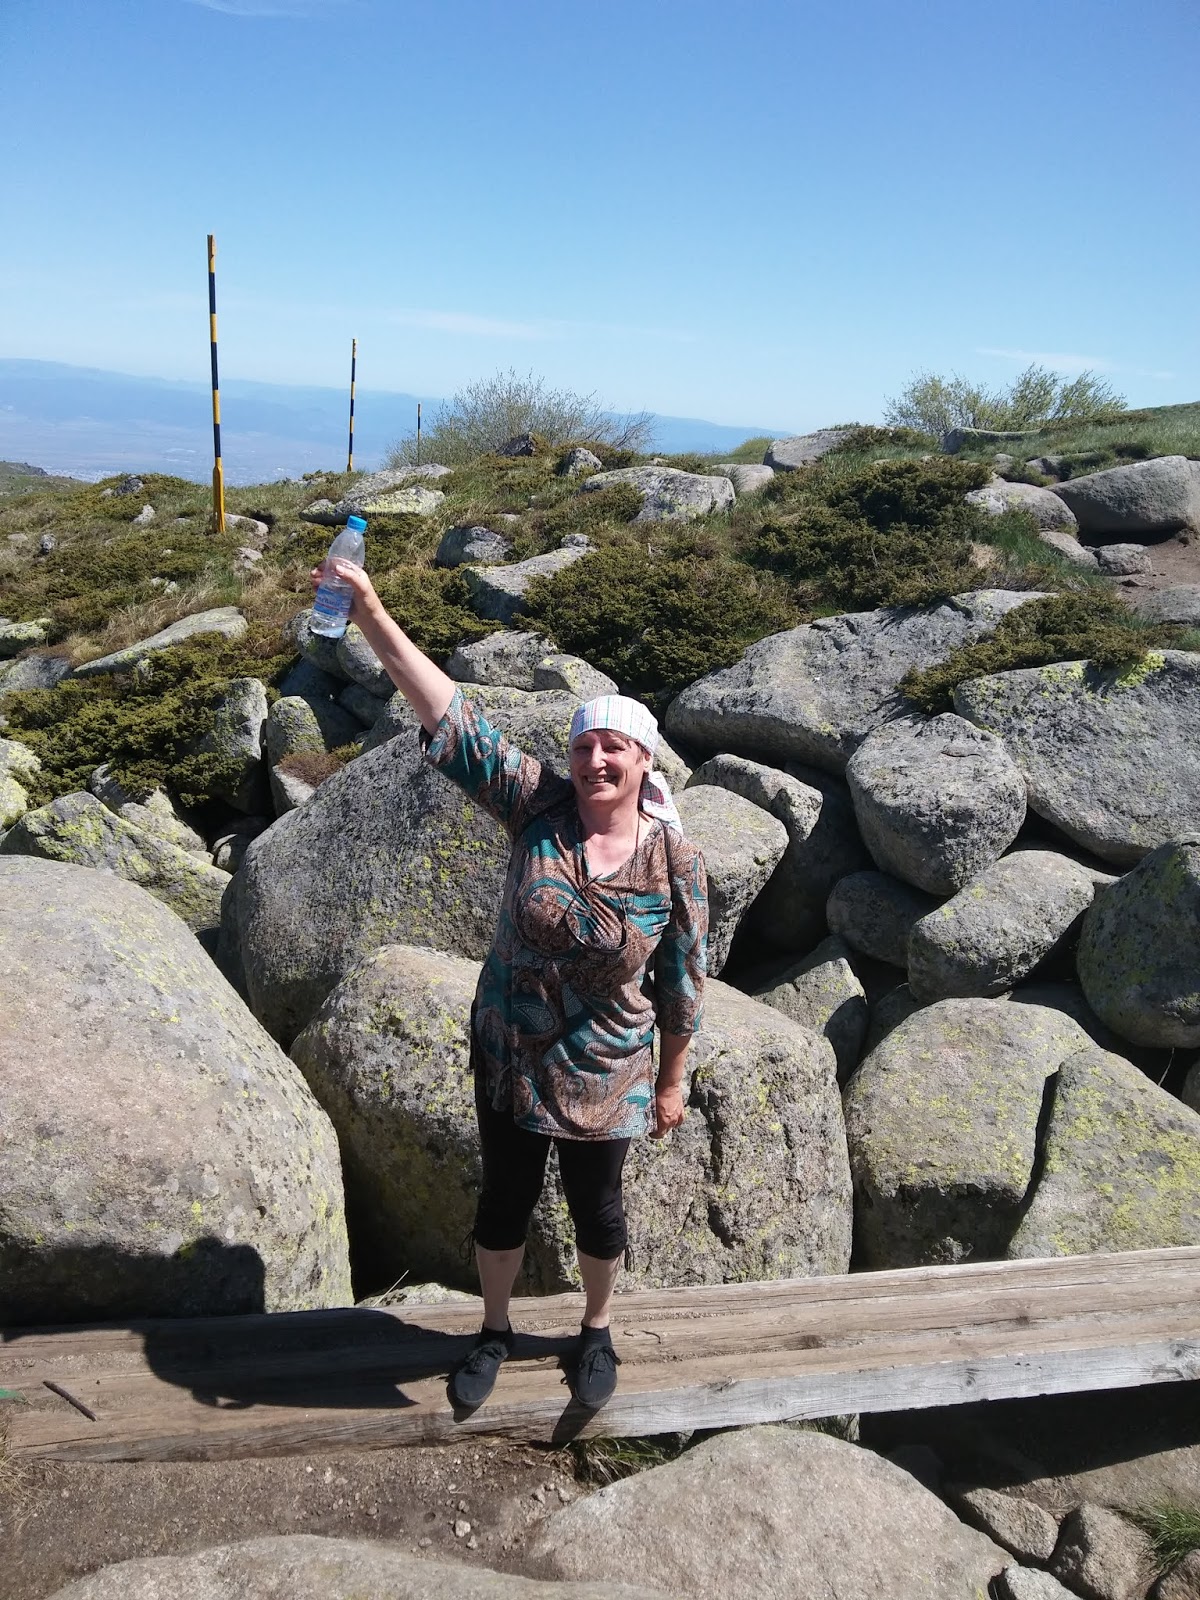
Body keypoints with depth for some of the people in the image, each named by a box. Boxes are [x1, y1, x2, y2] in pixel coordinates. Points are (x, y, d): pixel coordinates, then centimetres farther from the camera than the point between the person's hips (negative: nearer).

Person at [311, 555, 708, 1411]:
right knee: (505, 1197, 19)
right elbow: (452, 716, -23)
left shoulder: (675, 860, -16)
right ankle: (495, 1331, 46)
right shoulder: (537, 804, -15)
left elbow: (682, 981, -6)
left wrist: (672, 1082, 1)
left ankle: (597, 1331, 48)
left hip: (606, 1075, -1)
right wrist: (372, 614, -30)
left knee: (596, 1207, 19)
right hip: (507, 1056, 2)